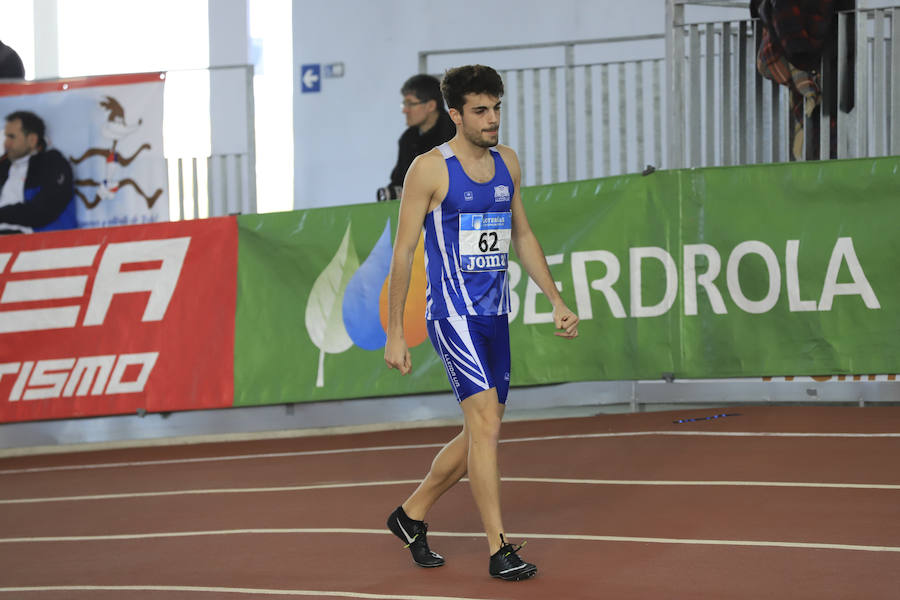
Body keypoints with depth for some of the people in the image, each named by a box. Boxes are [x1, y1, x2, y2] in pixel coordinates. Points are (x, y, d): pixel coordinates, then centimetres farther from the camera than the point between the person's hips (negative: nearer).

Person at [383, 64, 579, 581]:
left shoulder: (507, 163, 11)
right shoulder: (430, 169, -8)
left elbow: (522, 236, 22)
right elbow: (403, 252, -6)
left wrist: (556, 300, 15)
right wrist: (394, 333, -8)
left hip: (495, 316, 7)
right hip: (453, 315, -7)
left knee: (481, 435, 11)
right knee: (486, 422, -16)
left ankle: (411, 515, 29)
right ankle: (499, 550, -14)